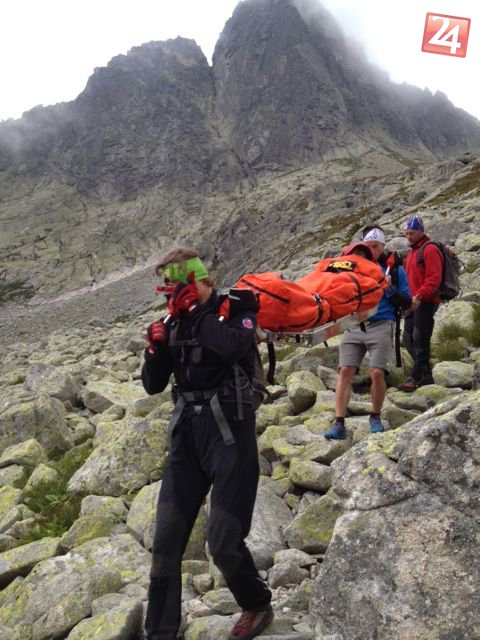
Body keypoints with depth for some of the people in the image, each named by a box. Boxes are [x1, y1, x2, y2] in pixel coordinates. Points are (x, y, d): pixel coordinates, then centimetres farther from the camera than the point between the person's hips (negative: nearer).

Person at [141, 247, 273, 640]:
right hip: (186, 432, 5)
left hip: (229, 431, -5)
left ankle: (258, 607, 26)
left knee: (224, 541, -5)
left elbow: (235, 346, -27)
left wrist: (195, 311, -15)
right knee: (166, 541, 3)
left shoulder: (236, 309, -3)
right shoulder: (175, 323, 11)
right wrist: (155, 350, -6)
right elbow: (153, 385, 13)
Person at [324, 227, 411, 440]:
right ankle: (339, 423, -7)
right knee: (345, 371, -9)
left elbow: (407, 303, 6)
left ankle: (375, 417, 13)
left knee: (377, 373, -12)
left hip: (381, 326, -2)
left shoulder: (394, 269, 9)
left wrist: (389, 289, -11)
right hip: (354, 325, 2)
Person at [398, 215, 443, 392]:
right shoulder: (412, 252, 22)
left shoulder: (430, 250, -8)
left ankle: (416, 377, -6)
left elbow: (434, 278, -18)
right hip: (414, 302, 10)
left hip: (425, 302, -10)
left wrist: (420, 296, -27)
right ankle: (426, 375, 17)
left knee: (420, 339, -10)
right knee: (408, 339, 9)